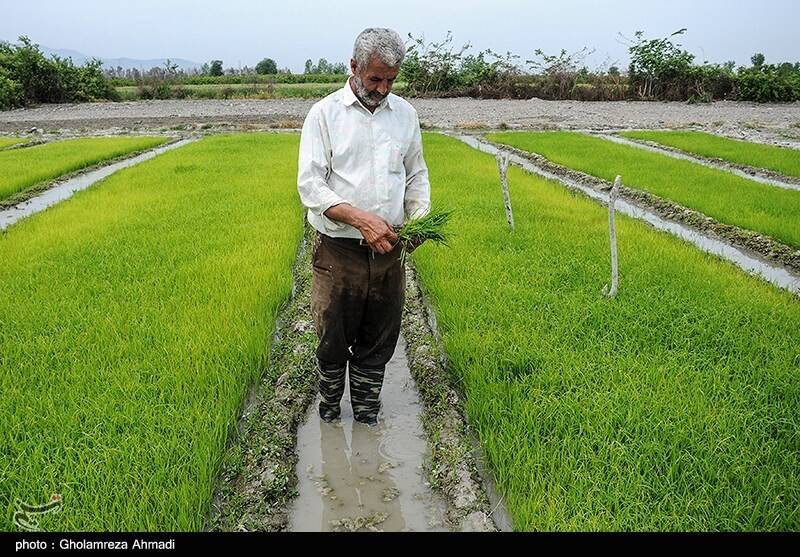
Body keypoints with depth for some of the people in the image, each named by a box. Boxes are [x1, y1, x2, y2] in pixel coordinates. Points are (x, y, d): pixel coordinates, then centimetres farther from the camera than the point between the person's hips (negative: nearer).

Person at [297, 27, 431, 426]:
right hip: (338, 251, -3)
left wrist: (419, 218, -3)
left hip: (388, 251, 4)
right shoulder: (325, 113, -4)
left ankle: (366, 418, 30)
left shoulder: (405, 113, 9)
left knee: (378, 344, 12)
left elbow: (416, 175, 18)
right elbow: (310, 184, -11)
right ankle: (329, 411, 34)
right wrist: (361, 218, -25)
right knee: (333, 341, 8)